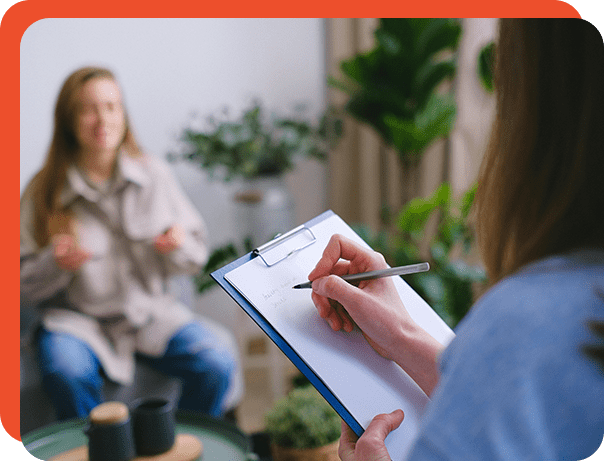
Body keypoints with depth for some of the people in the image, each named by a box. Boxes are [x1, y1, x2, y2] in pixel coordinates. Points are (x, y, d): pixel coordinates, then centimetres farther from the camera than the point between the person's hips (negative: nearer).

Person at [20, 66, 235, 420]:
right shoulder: (43, 192, -3)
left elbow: (197, 256, 7)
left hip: (151, 310, 2)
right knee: (67, 375, -33)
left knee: (217, 365, -22)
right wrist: (55, 263, -21)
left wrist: (179, 246, -16)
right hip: (77, 317, -1)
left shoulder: (154, 174, 2)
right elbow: (24, 287, -1)